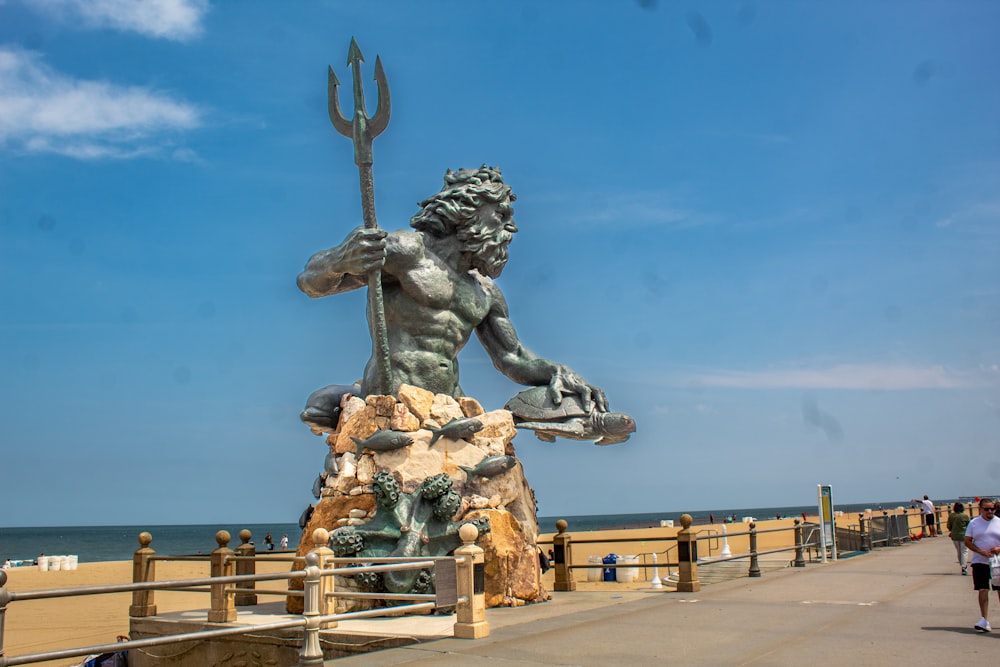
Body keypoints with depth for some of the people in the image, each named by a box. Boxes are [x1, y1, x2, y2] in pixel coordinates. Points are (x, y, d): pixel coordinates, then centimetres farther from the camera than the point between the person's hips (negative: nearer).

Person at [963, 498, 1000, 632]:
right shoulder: (973, 523, 2)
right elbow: (967, 541, 1)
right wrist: (981, 552, -13)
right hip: (980, 562, -1)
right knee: (983, 590, -6)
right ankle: (985, 621, -6)